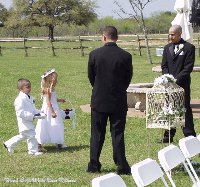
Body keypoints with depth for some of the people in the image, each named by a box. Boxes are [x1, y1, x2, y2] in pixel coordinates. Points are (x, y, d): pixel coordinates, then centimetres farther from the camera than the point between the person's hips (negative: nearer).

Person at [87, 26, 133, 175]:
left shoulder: (94, 54, -8)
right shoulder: (126, 56, -9)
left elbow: (91, 77, 2)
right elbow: (128, 78, 2)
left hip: (99, 100, 0)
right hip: (119, 101, 0)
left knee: (97, 134, 10)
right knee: (118, 133, 5)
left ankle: (94, 165, 13)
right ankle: (121, 166, 5)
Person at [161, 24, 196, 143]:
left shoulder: (189, 48, -4)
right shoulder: (167, 48, 13)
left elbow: (188, 67, -10)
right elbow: (164, 65, 12)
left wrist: (177, 79, -16)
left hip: (182, 84, -5)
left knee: (185, 109, 0)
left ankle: (189, 136, 7)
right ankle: (169, 136, 12)